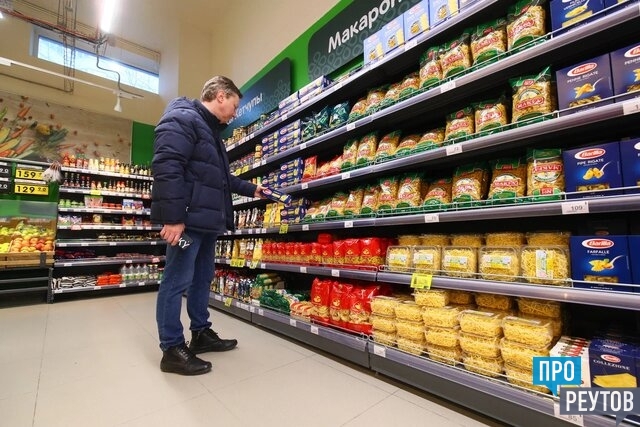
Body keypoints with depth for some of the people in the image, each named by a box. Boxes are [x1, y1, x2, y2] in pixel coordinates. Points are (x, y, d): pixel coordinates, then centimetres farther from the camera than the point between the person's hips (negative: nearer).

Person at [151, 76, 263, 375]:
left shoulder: (210, 131, 25)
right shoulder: (181, 118, -8)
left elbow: (220, 177, 32)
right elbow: (166, 169, -20)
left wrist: (251, 189, 31)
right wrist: (172, 218, -25)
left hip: (206, 221, 11)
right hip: (186, 221, -11)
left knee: (202, 279, 16)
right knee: (177, 282, -2)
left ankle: (201, 334, 29)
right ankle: (172, 350, 11)